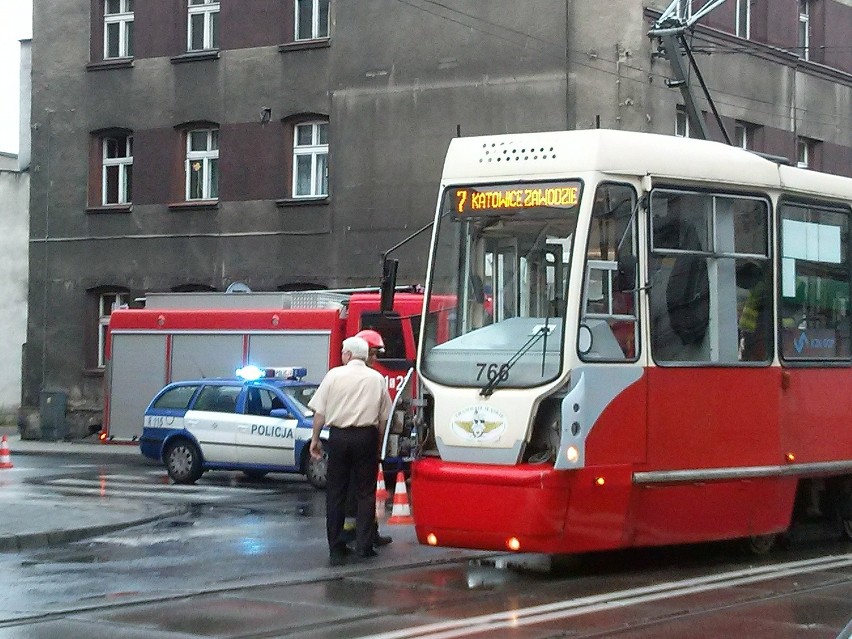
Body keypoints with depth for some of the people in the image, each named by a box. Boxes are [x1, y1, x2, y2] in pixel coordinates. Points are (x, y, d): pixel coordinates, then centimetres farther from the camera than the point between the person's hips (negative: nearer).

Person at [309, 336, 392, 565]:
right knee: (366, 492, 8)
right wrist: (378, 443, 12)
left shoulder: (334, 375, 0)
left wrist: (315, 438, 8)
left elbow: (320, 412, 0)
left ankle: (336, 549, 7)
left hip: (338, 436, 0)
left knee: (335, 493, 6)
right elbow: (384, 417, 4)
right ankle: (363, 544, 4)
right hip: (366, 436, 0)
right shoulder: (377, 378, 4)